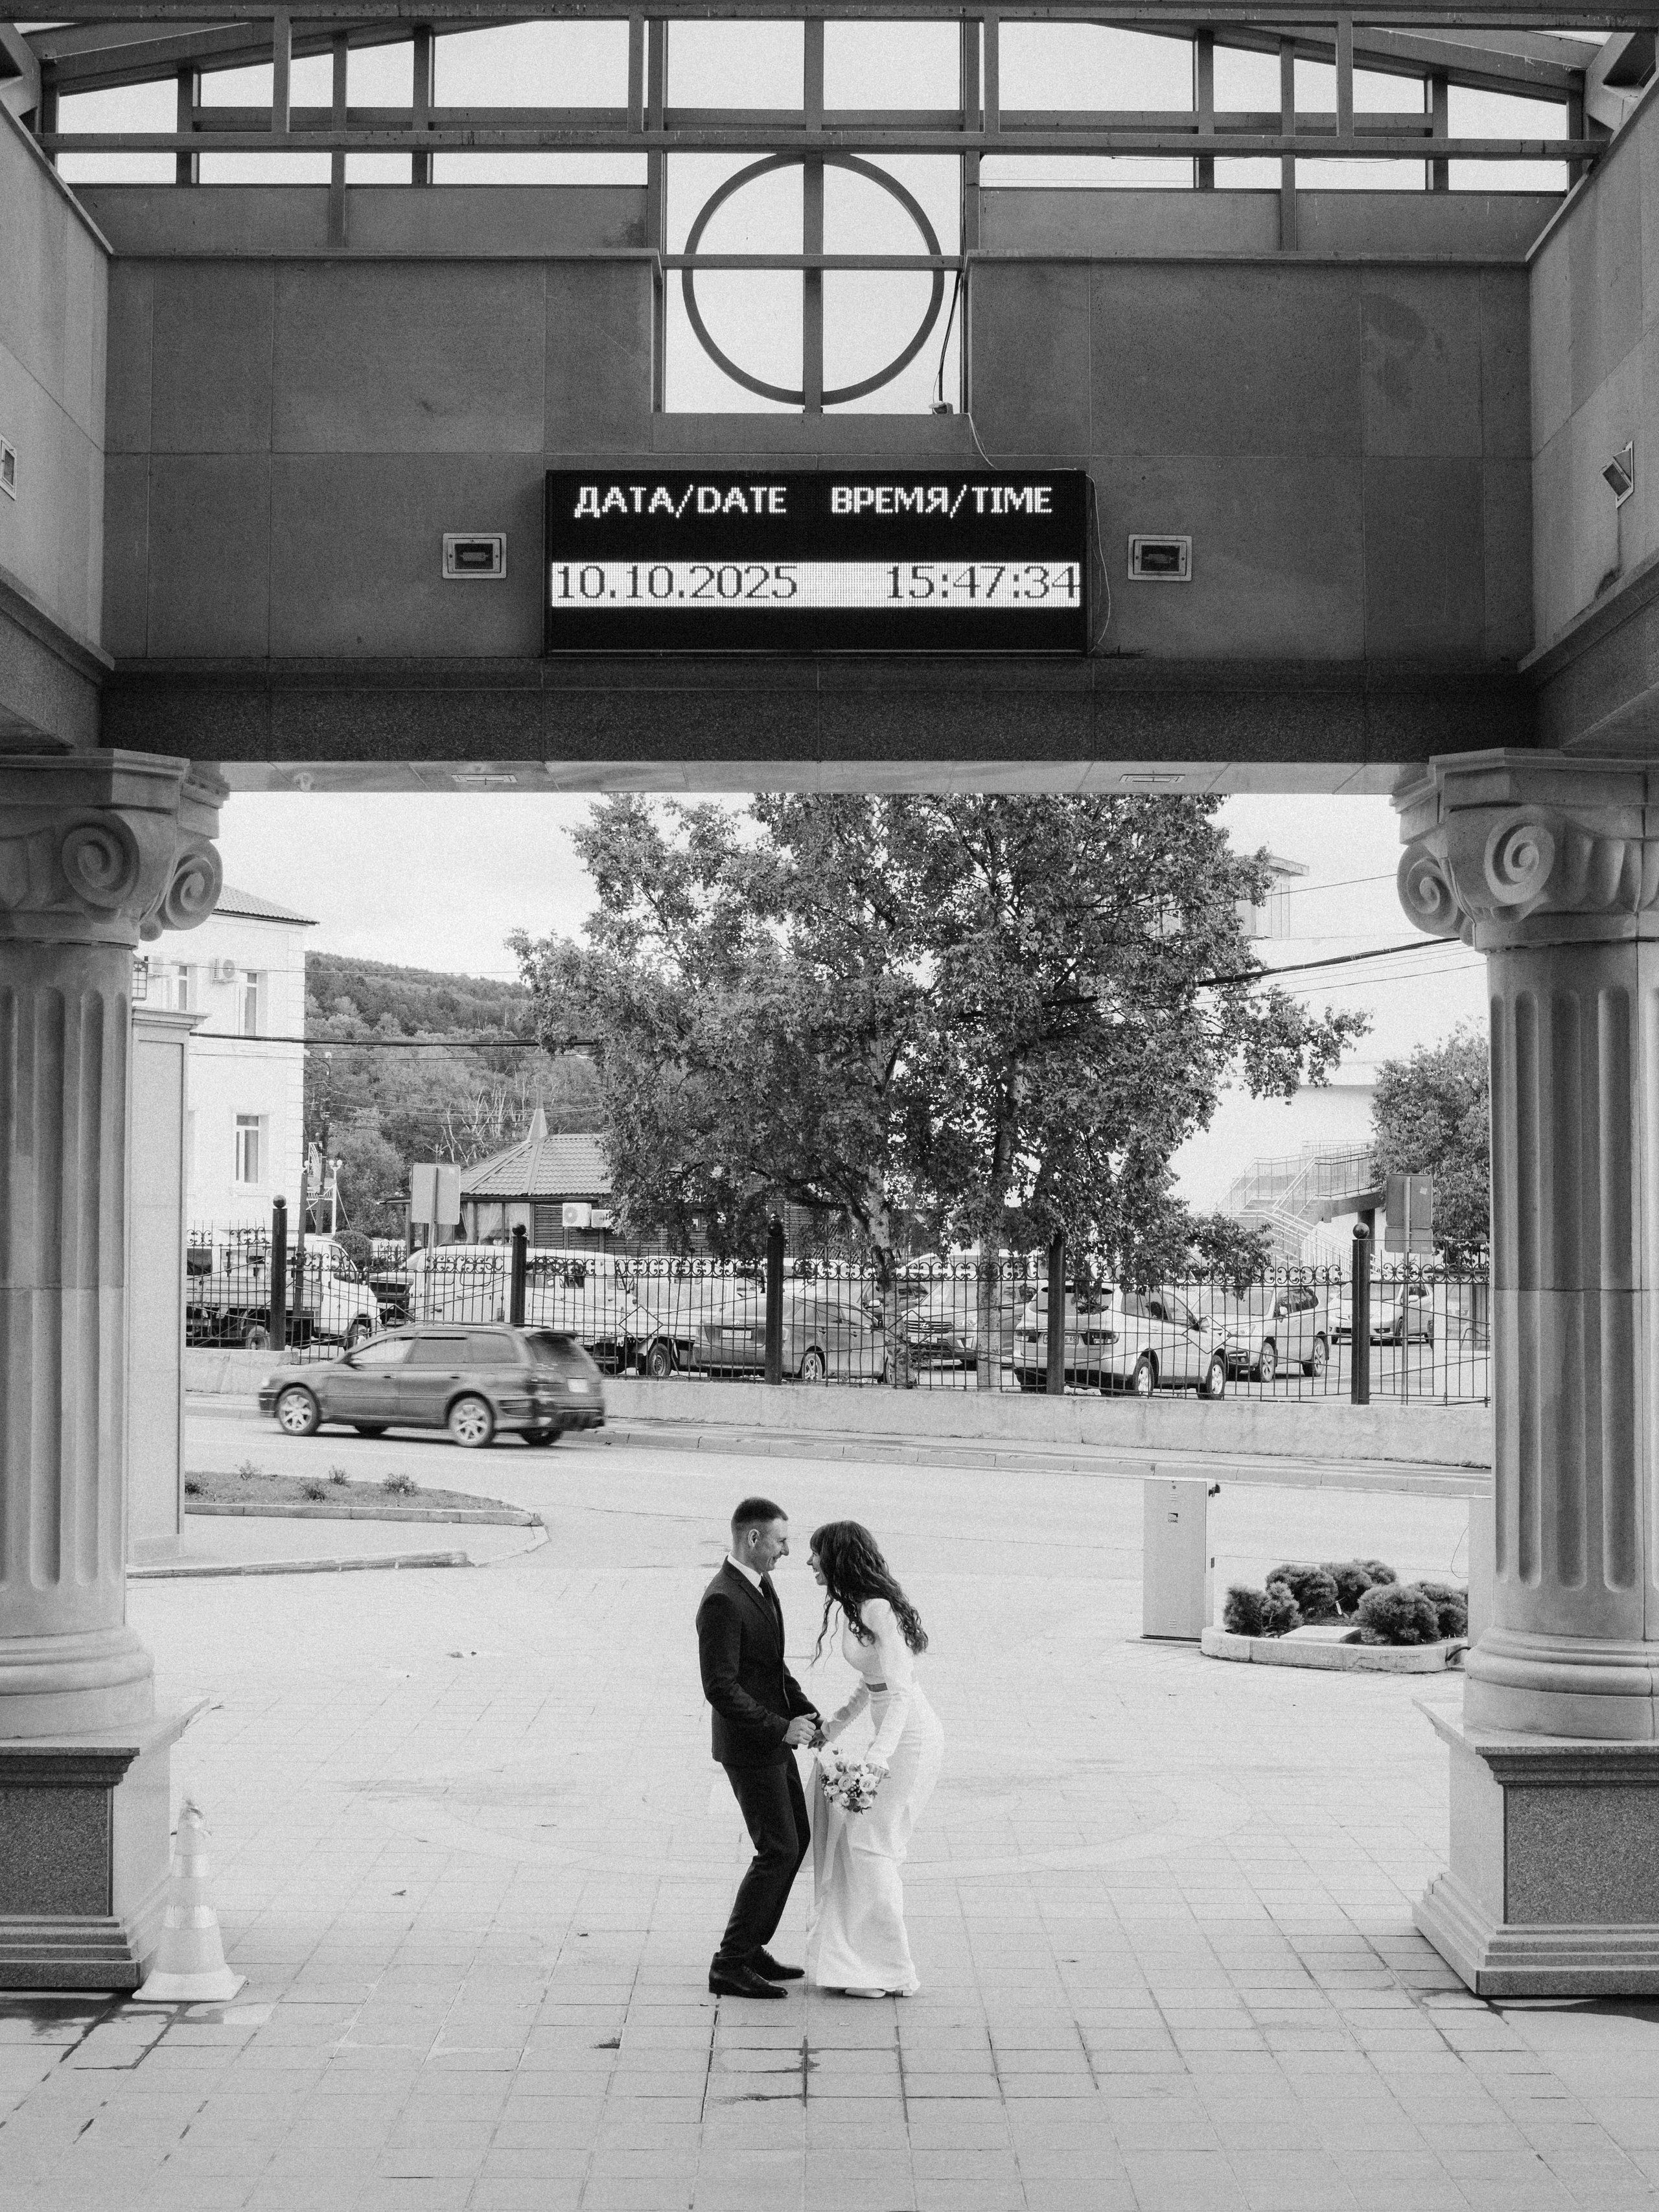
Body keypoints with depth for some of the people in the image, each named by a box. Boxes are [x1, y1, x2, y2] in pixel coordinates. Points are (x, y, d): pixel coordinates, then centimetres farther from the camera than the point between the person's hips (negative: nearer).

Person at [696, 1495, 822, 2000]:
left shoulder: (760, 1585, 7)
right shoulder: (723, 1602, -24)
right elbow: (720, 1688, -26)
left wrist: (807, 1712, 6)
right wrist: (780, 1729, -23)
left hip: (773, 1738, 10)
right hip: (748, 1746, -10)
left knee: (797, 1839, 16)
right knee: (778, 1851, -7)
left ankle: (751, 1947, 24)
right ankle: (730, 1966, 1)